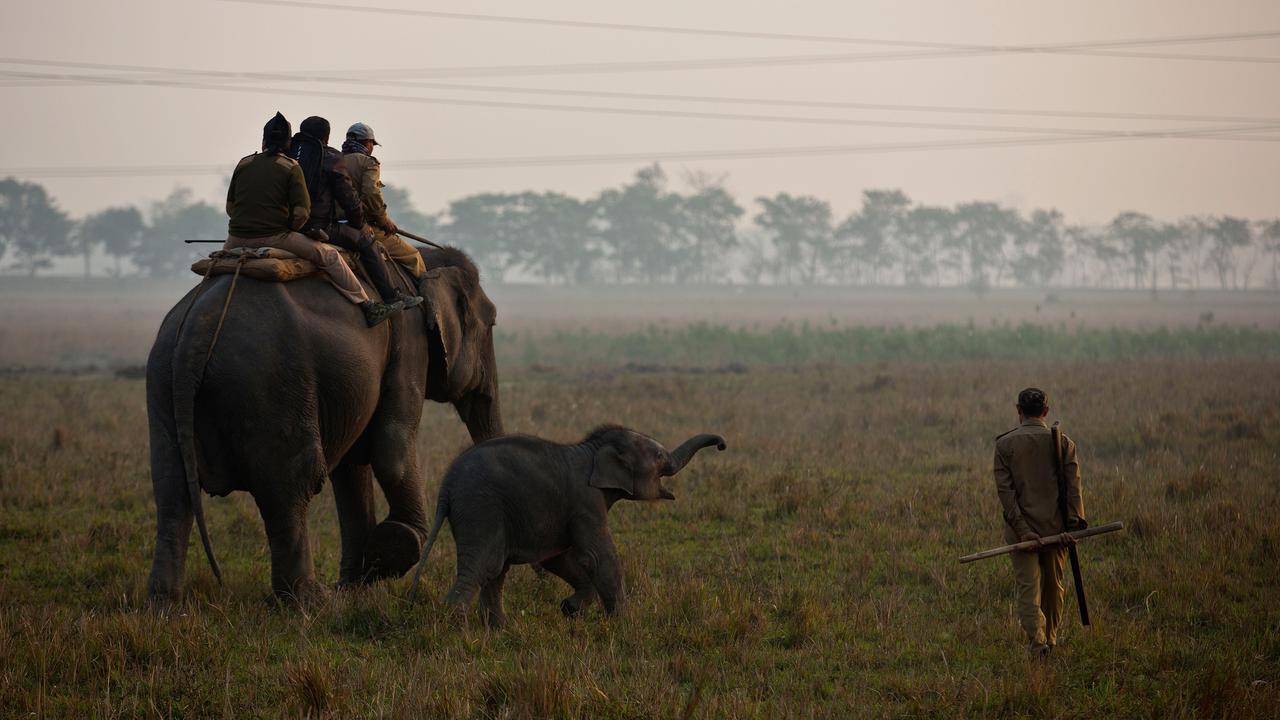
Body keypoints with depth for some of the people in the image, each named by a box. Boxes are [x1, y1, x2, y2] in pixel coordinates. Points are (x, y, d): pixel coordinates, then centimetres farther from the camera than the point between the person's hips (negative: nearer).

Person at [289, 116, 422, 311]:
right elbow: (348, 198, -3)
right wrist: (360, 225, 14)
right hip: (318, 226, -7)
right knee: (364, 241, 8)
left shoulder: (288, 153, 12)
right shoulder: (329, 158, -6)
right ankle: (391, 296, 8)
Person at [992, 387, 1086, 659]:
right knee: (1053, 585, 18)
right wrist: (1074, 524, -9)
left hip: (1022, 528, -2)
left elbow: (1005, 489, -9)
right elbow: (1073, 486, -7)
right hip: (1055, 527, 2)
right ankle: (1050, 638, 30)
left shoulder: (1005, 444, -3)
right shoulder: (1063, 443, -1)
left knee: (1027, 588, -1)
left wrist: (1022, 529, -11)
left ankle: (1037, 643, -15)